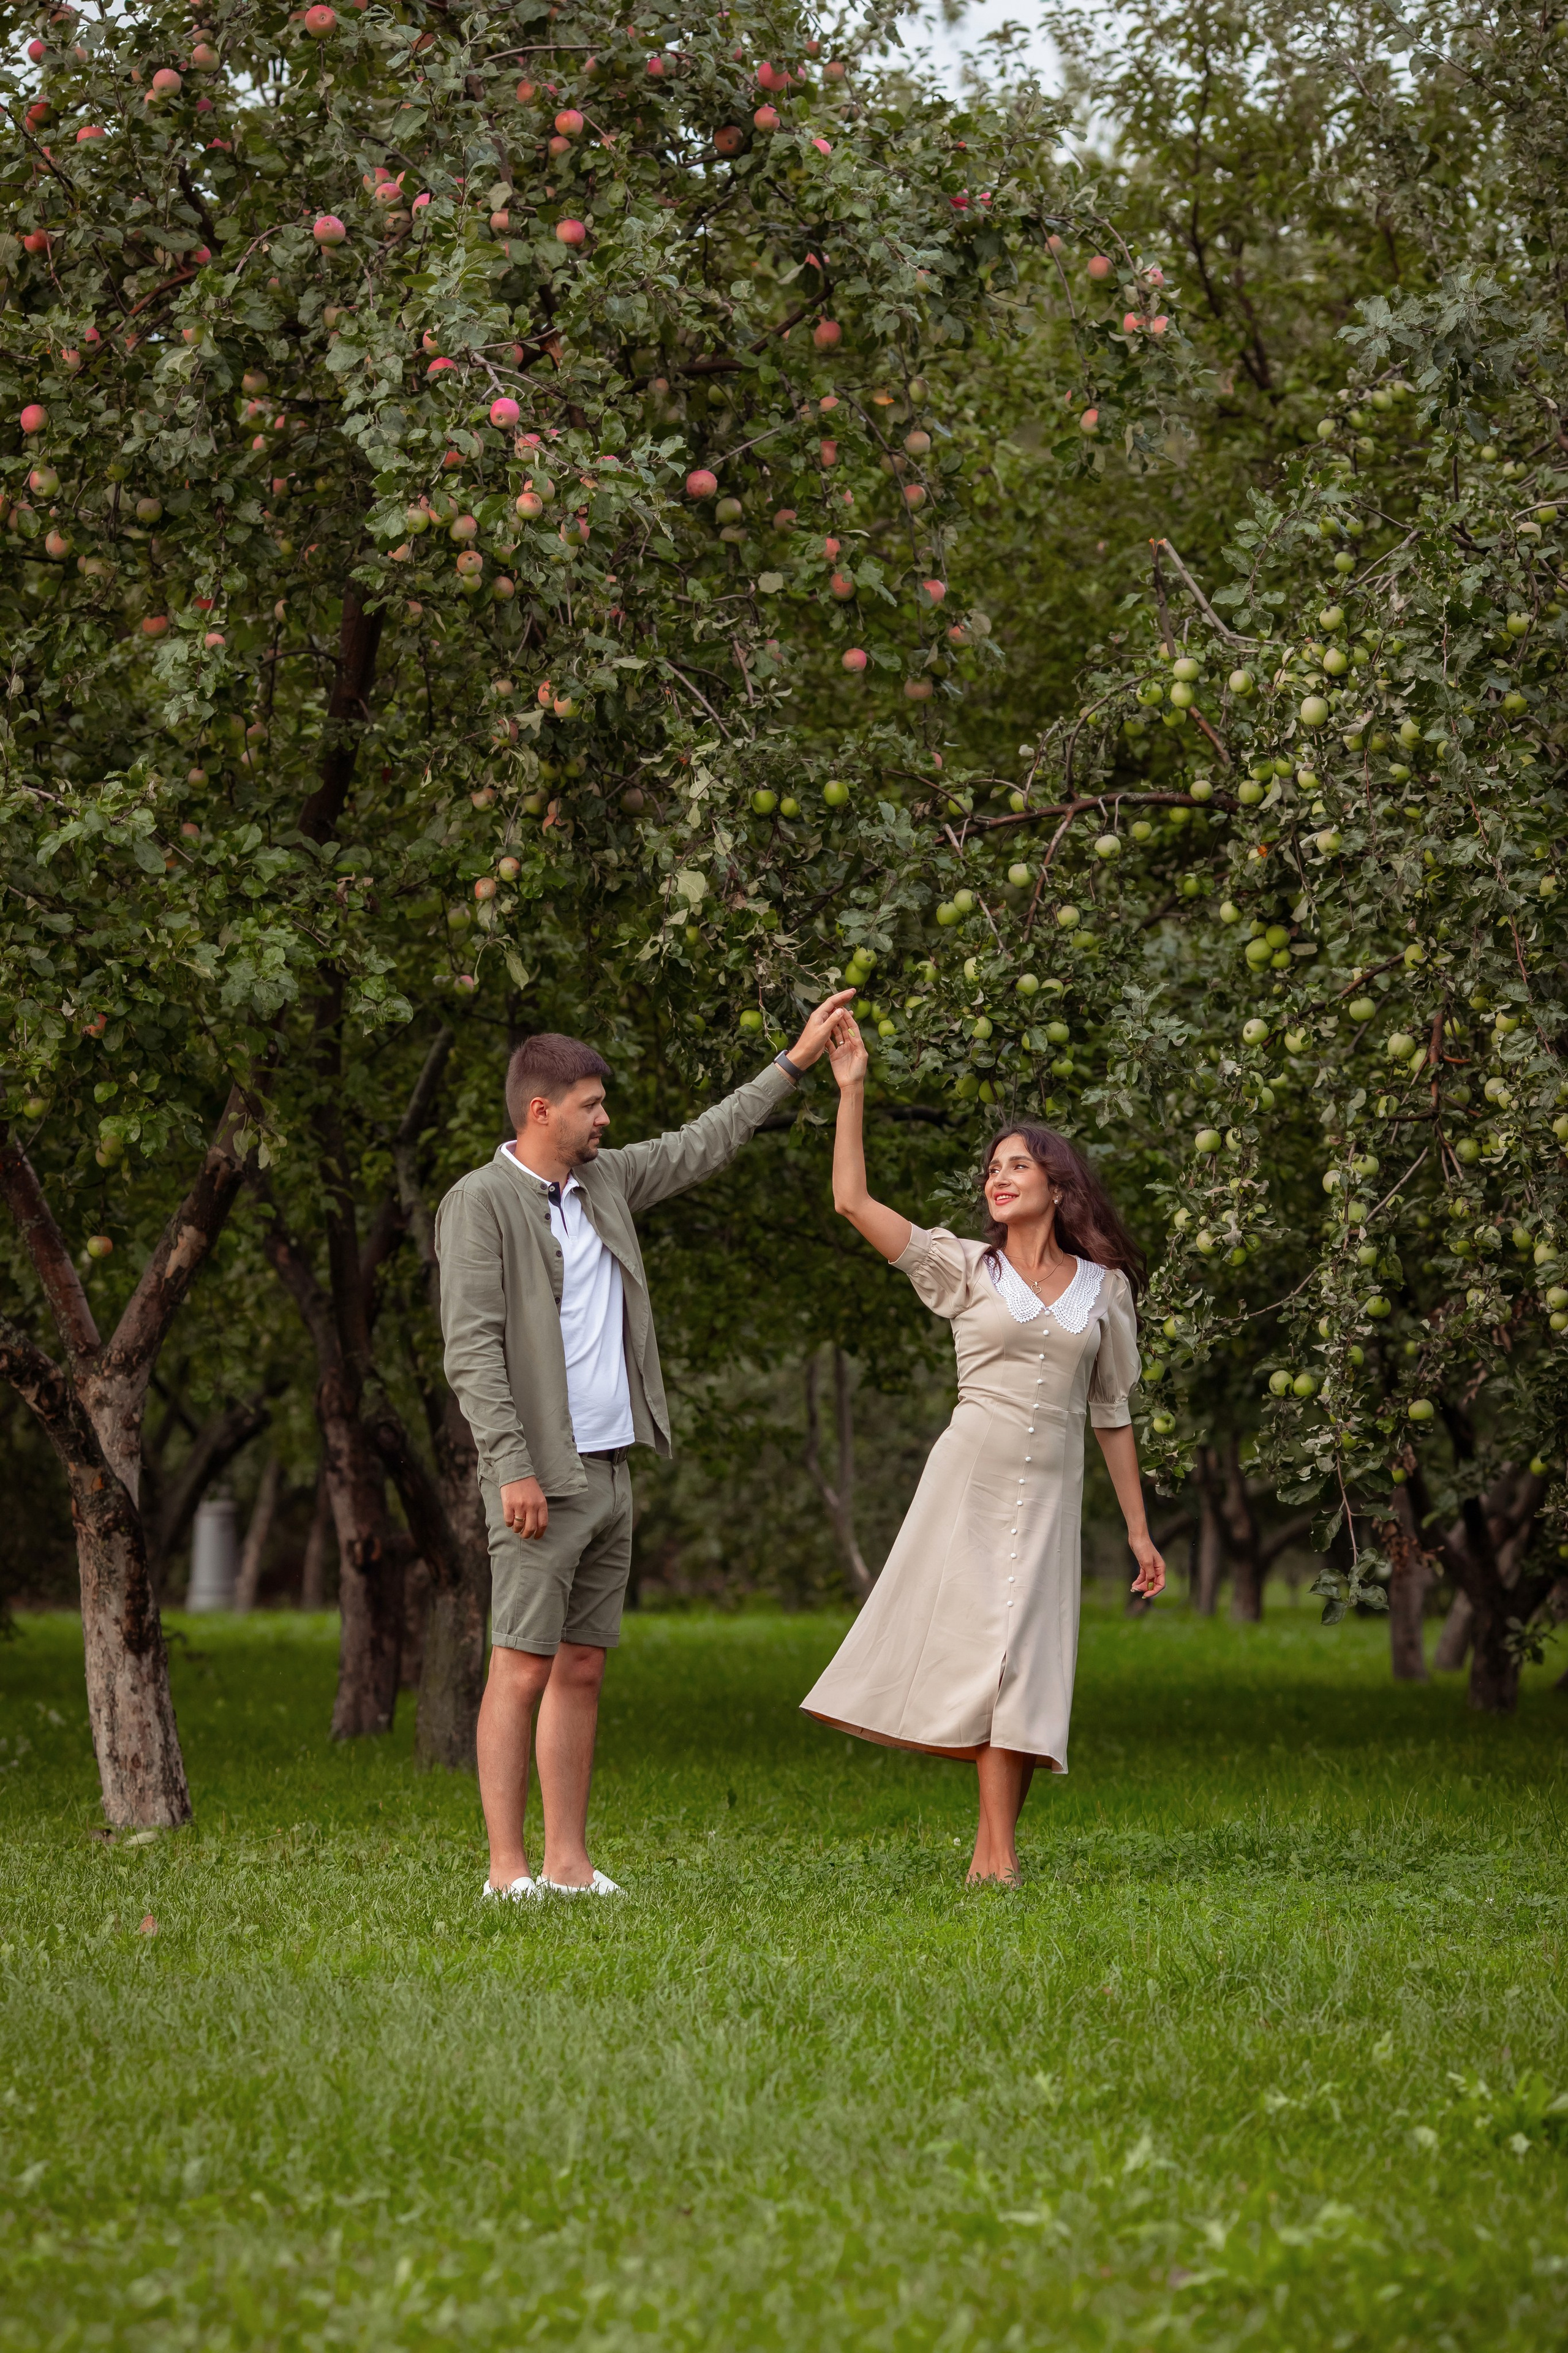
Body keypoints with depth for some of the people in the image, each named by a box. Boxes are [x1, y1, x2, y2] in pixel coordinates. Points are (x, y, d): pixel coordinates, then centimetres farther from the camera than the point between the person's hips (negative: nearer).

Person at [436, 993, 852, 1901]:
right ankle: (508, 1869, -6)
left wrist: (795, 1063, 27)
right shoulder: (480, 1203, -8)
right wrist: (513, 1467, -21)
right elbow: (472, 1347, -14)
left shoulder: (604, 1181, 15)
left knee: (583, 1670, 8)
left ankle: (570, 1864, 10)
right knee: (524, 1670, -8)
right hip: (542, 1476, -8)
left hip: (610, 1471, 8)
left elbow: (701, 1147, 27)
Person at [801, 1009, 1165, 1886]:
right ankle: (998, 1855, -2)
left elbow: (1112, 1411, 14)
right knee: (981, 1655, -5)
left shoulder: (1104, 1287, 8)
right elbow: (852, 1200, -4)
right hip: (970, 1477, -1)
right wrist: (852, 1088, -8)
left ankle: (994, 1856, 0)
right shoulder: (966, 1269, 3)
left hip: (1051, 1494, 1)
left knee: (1023, 1664, -3)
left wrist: (1139, 1530, 13)